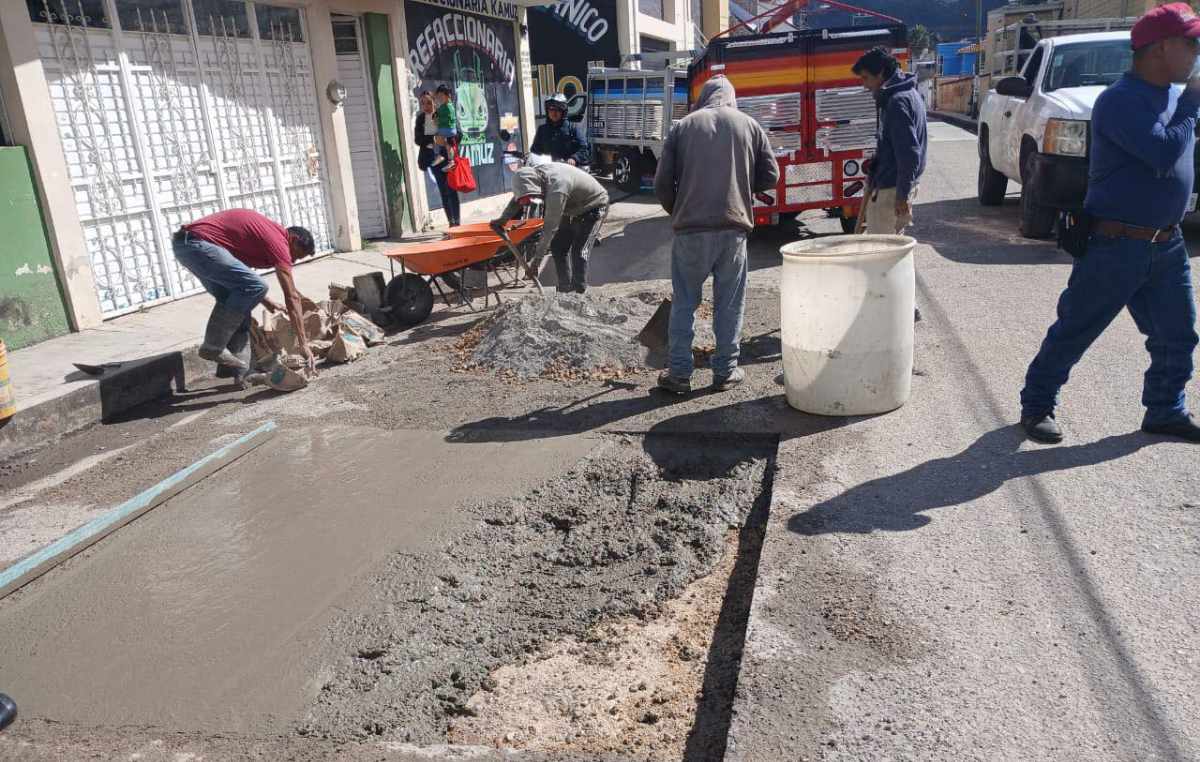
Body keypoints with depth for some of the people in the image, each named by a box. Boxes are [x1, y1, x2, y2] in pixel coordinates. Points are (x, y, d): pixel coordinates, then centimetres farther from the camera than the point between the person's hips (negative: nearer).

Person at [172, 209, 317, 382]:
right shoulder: (278, 240, -8)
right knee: (256, 287, -16)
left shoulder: (267, 231, 20)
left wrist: (264, 301, 29)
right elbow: (292, 297, -11)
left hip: (184, 244, 10)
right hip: (197, 244, -10)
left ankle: (241, 371, 9)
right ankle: (213, 346, -9)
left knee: (238, 302, 11)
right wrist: (303, 344, -10)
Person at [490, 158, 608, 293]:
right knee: (558, 246, 6)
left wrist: (537, 258, -32)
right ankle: (565, 289, 14)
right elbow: (518, 196, 3)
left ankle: (580, 293, -10)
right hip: (573, 209, 9)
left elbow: (550, 227, -37)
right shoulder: (536, 173, -16)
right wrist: (503, 219, -1)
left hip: (593, 206, -9)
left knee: (579, 251, -18)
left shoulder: (556, 190, -41)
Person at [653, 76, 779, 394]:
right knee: (729, 303, 11)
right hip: (734, 227, 1)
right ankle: (726, 371, 15)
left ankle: (679, 373, 10)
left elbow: (663, 183, 3)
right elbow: (770, 176, 8)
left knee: (684, 302, 9)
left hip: (691, 228, -1)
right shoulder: (749, 125, 9)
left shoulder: (682, 126, 6)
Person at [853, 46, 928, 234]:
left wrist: (902, 194, -23)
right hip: (900, 184, 10)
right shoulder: (908, 93, 14)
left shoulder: (898, 101, -19)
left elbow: (908, 152, -23)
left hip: (891, 188, -10)